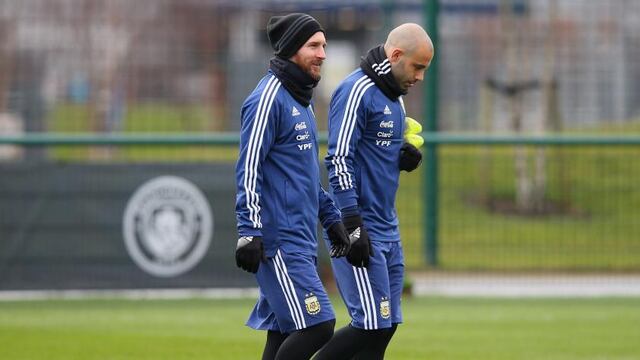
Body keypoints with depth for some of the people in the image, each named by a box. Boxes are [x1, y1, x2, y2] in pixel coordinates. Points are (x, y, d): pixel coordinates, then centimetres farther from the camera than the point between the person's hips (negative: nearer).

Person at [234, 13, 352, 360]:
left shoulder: (301, 100, 19)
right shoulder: (269, 98, -11)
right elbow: (249, 170, -16)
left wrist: (331, 216, 24)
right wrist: (249, 234, -21)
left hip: (301, 240, 9)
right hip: (278, 239, -9)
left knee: (282, 332, 8)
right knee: (317, 324, -15)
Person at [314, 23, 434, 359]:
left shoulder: (394, 96, 16)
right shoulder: (357, 91, -12)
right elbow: (339, 161, -18)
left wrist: (406, 158, 4)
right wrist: (353, 227, -22)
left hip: (387, 229, 9)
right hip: (361, 229, -9)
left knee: (385, 325, 5)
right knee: (372, 325, -12)